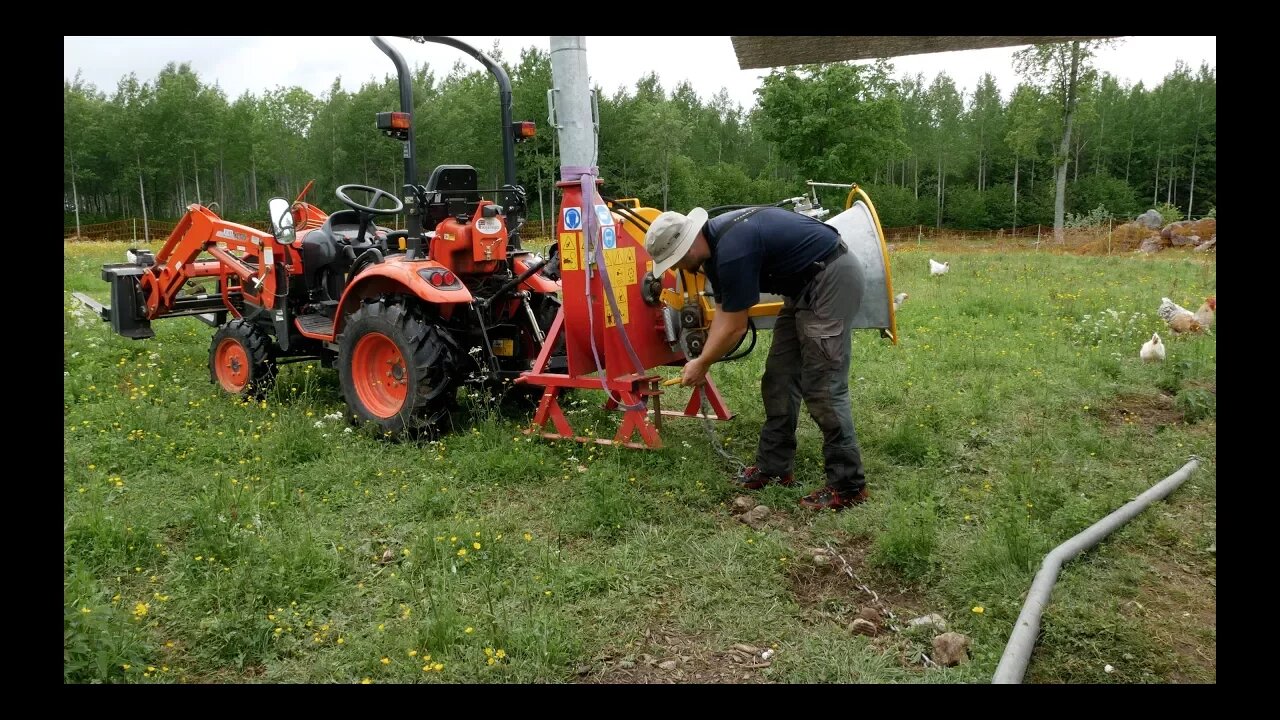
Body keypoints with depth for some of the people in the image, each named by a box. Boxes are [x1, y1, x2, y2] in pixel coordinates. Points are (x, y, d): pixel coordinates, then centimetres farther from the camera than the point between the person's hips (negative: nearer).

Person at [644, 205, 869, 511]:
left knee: (822, 387, -10)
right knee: (780, 379, 11)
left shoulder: (732, 249, -25)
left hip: (833, 278, -10)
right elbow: (723, 314, 12)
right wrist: (701, 361, 10)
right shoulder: (715, 244, 5)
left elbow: (735, 327, -16)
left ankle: (847, 485, -2)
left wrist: (702, 364, -2)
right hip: (806, 285, 10)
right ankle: (774, 467, 20)